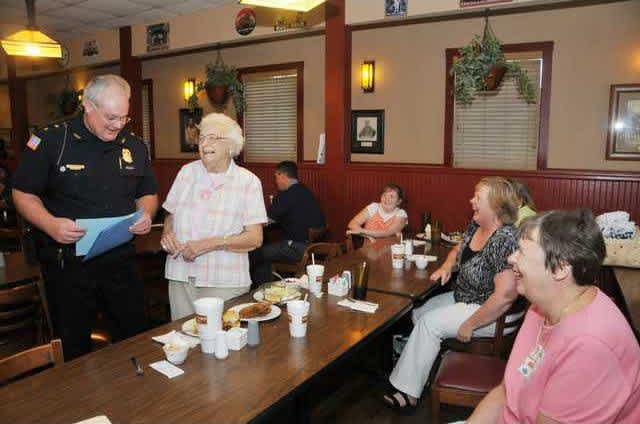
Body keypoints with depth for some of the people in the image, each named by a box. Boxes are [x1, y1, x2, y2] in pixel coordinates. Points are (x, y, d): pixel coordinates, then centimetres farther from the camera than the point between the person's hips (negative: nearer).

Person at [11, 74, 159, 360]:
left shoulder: (134, 146, 6)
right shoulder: (51, 141, -6)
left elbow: (148, 193, 16)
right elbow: (23, 193, -2)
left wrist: (146, 214, -6)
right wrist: (50, 224, -20)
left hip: (121, 262, 3)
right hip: (67, 263, -3)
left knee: (135, 338, 14)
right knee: (72, 348, 12)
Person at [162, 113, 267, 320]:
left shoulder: (248, 182, -4)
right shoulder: (187, 172, 8)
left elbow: (255, 238, -9)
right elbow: (171, 214, 19)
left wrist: (211, 243, -18)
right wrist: (167, 233, -3)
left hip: (225, 282, -3)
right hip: (181, 278, 3)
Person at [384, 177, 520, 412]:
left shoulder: (504, 239, -28)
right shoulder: (475, 225, 0)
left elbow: (505, 295, -33)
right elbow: (458, 249, 20)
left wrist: (469, 325, -24)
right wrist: (447, 266, -3)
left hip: (494, 313, -9)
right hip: (463, 298, 9)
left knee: (429, 323, -16)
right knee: (418, 312, 2)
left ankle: (409, 394, -2)